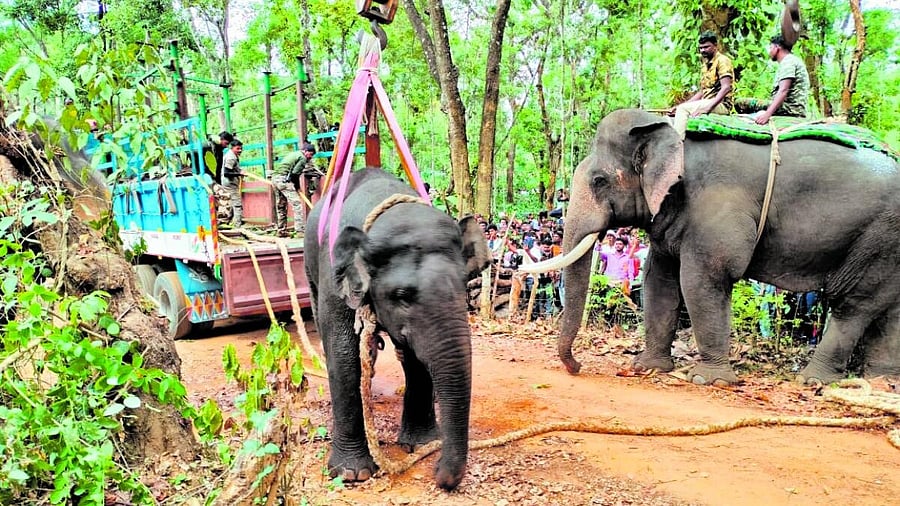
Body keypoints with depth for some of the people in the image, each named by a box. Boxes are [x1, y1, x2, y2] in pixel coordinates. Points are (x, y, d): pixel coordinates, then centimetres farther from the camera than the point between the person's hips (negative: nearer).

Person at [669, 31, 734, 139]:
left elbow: (726, 88, -17)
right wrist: (679, 106, 7)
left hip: (721, 105, -9)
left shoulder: (722, 60, -5)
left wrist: (708, 107, -29)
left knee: (683, 109, -23)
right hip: (706, 104, 9)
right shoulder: (705, 64, 20)